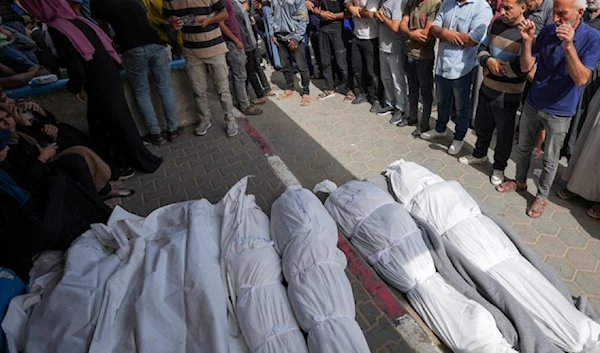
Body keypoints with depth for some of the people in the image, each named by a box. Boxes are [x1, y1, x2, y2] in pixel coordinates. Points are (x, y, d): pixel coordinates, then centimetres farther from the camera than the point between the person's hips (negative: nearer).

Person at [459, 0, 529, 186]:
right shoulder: (496, 24, 2)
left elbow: (522, 68, -25)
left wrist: (492, 68, -15)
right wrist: (489, 61, -15)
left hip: (507, 96, -6)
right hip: (487, 88, 6)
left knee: (503, 134, 11)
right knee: (481, 126, 22)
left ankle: (499, 167, 31)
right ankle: (480, 154, 46)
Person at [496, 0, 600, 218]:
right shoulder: (547, 31, -6)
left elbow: (581, 80, -24)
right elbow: (526, 67, -6)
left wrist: (568, 46, -34)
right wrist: (527, 40, -22)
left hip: (559, 112, -3)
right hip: (532, 104, 4)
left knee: (550, 159, 10)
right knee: (523, 148, 18)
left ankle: (542, 196, 29)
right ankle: (520, 181, 40)